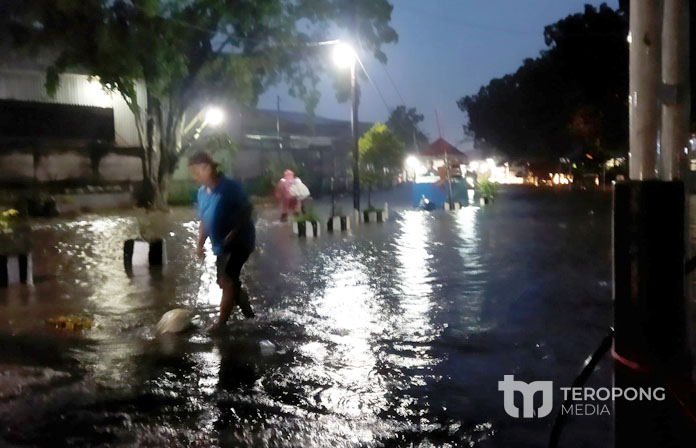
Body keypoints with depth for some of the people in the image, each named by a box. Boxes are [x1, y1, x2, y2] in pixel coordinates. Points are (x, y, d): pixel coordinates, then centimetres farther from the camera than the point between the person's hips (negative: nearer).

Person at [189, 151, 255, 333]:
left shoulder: (230, 187, -19)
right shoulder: (202, 192, 6)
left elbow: (247, 211, -17)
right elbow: (204, 220, 14)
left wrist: (232, 233, -24)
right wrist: (200, 244, 7)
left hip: (239, 241, -8)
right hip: (221, 245, 8)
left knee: (227, 280, -11)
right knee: (227, 281, 14)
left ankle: (221, 323, -2)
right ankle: (247, 310, 34)